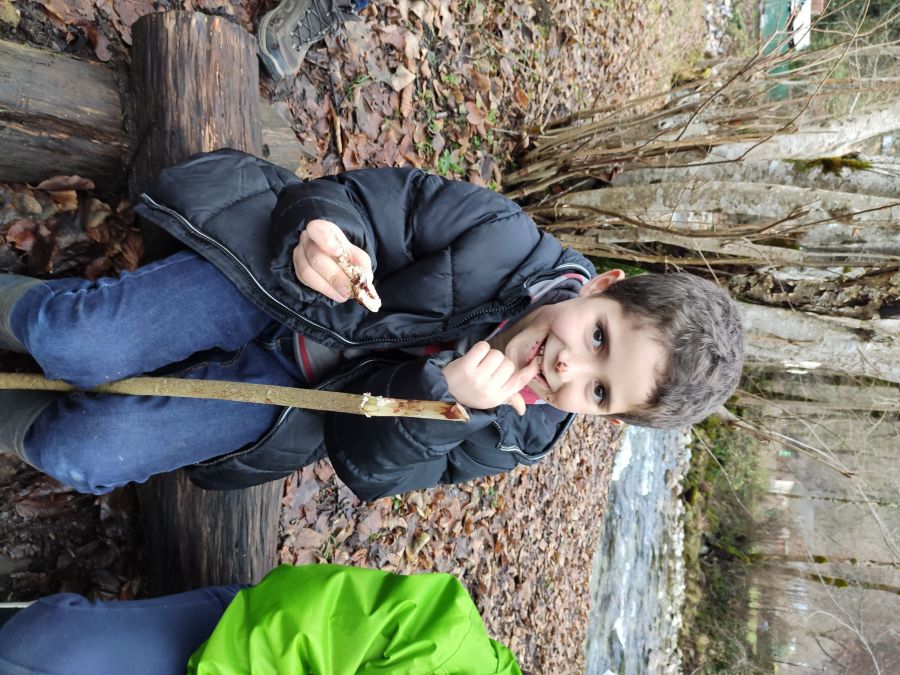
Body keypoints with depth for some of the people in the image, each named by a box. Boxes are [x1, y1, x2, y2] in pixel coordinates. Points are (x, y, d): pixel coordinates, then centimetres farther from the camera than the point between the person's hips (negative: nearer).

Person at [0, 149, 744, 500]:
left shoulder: (519, 435, -11)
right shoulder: (507, 239, -18)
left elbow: (371, 463, -11)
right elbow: (388, 199, -11)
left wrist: (446, 400, -32)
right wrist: (325, 224, -34)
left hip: (297, 393, 1)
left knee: (80, 451, -11)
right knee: (72, 343, -16)